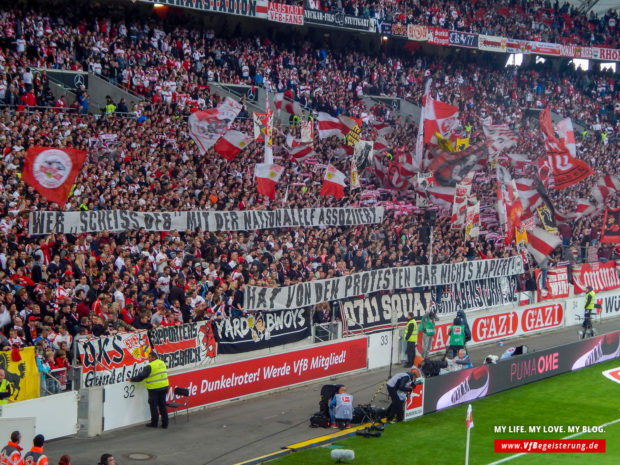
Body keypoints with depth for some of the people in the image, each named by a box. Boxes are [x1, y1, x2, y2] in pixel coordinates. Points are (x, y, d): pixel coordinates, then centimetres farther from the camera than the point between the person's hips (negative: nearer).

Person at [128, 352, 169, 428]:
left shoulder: (150, 367, -14)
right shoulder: (162, 363, 9)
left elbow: (141, 376, -10)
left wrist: (132, 379, 3)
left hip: (154, 389, -7)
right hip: (164, 387, 7)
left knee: (153, 406, 5)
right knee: (162, 405, 11)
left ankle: (154, 423, 11)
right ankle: (165, 423, 14)